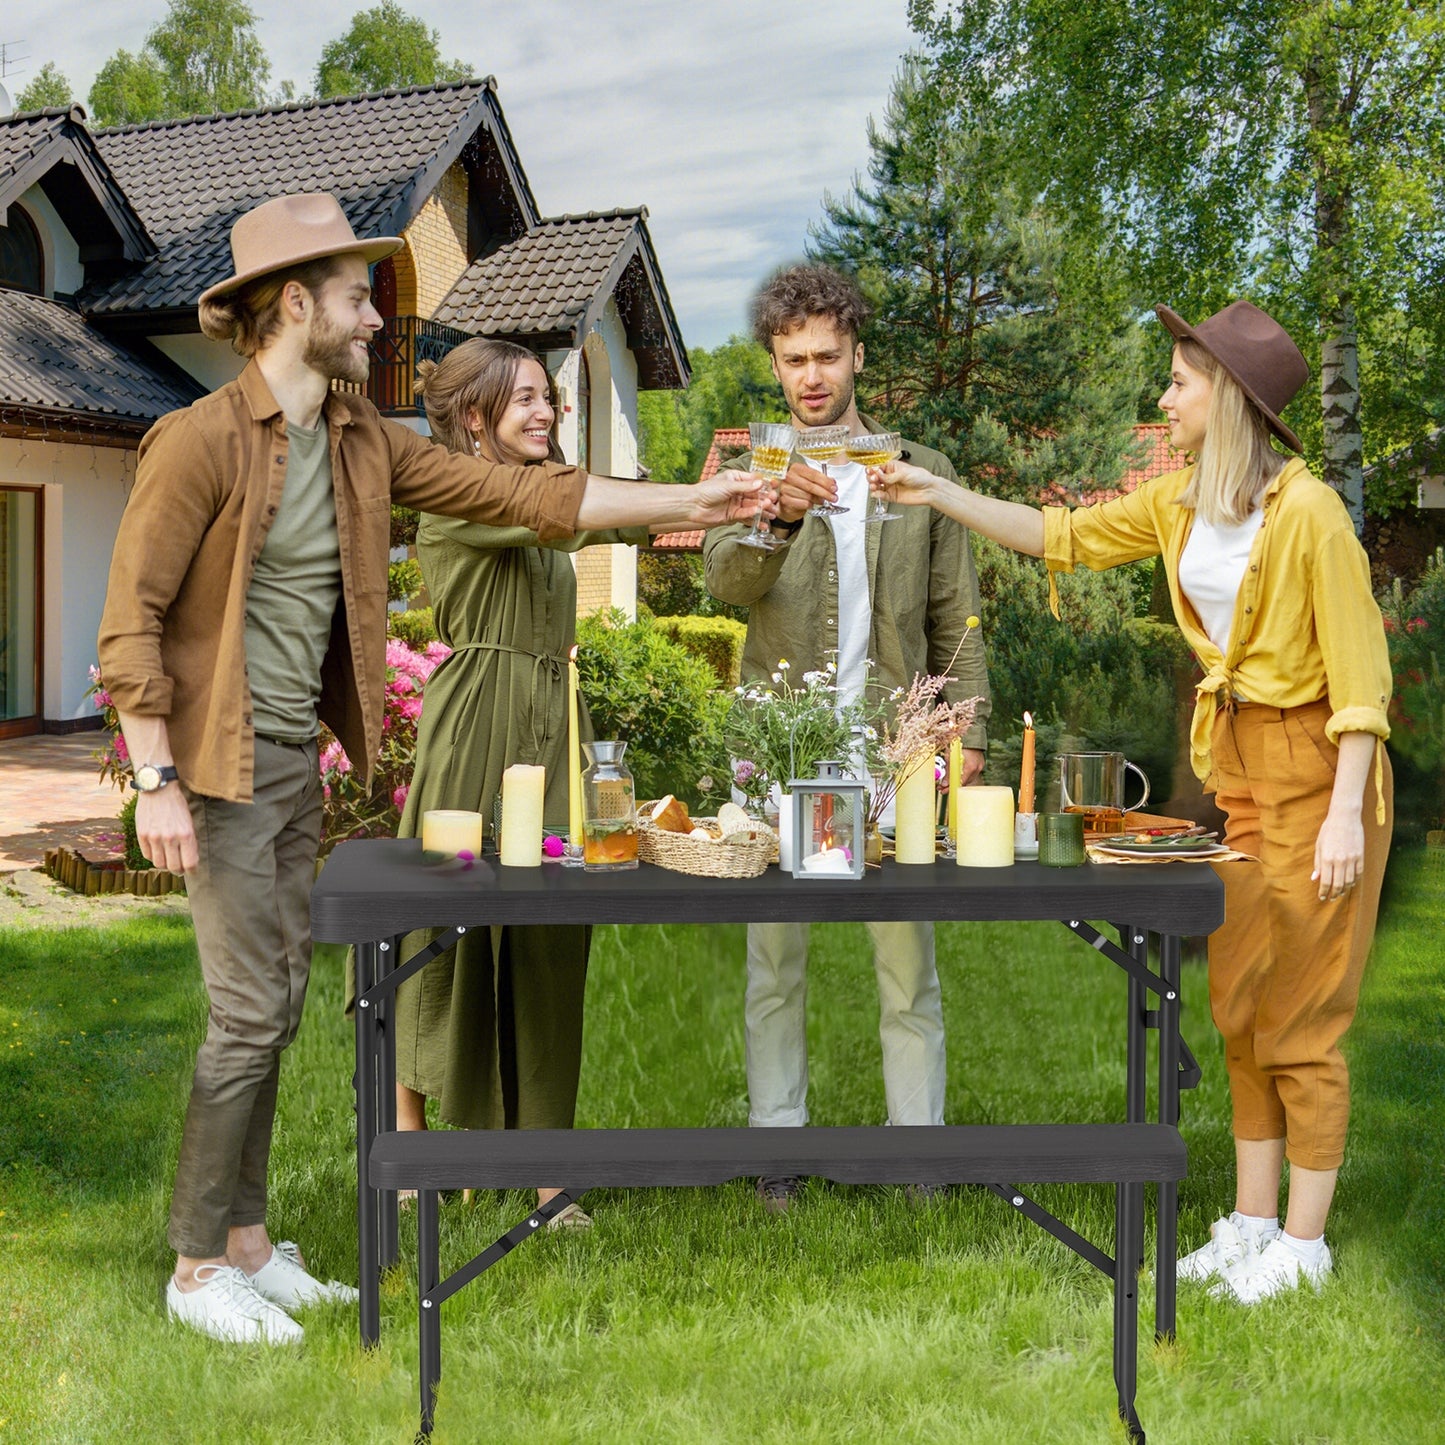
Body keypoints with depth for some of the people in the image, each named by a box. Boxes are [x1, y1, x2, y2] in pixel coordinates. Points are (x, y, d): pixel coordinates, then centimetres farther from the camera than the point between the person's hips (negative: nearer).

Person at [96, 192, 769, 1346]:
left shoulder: (363, 442, 8)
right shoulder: (202, 440, -13)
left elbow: (519, 493, 6)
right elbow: (131, 616, -13)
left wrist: (689, 502, 4)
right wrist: (157, 782, -18)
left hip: (298, 761, 7)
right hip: (221, 766, -7)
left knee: (277, 1008, 12)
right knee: (249, 1012, -5)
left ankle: (248, 1245, 24)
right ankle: (198, 1269, 10)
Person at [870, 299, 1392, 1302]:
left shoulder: (1306, 510, -18)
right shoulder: (1183, 503, 5)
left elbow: (1360, 670, -16)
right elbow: (1067, 538, 15)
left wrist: (1346, 813, -19)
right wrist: (941, 493, 9)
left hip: (1315, 767, -8)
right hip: (1236, 764, 8)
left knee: (1302, 1017, 1)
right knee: (1240, 1005, 12)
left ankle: (1304, 1243, 14)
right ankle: (1252, 1222, 24)